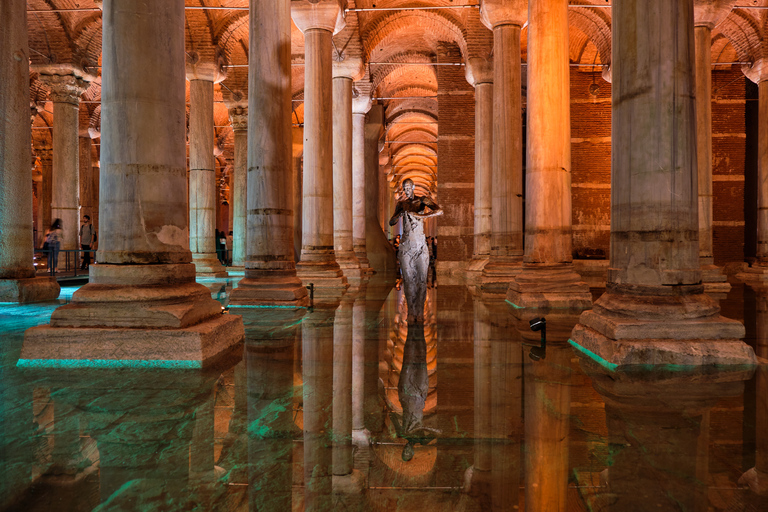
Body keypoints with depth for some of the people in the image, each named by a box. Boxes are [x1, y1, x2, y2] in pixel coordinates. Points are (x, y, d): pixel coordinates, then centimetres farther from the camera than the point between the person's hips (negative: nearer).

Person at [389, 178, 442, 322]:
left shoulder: (423, 200, -2)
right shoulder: (401, 204, 10)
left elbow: (439, 211, -18)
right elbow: (391, 223, 10)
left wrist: (420, 215, -28)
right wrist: (399, 215, -11)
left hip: (421, 245, -2)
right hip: (406, 245, 3)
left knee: (422, 278, -2)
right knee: (408, 279, 2)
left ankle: (420, 312, 8)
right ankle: (411, 312, 11)